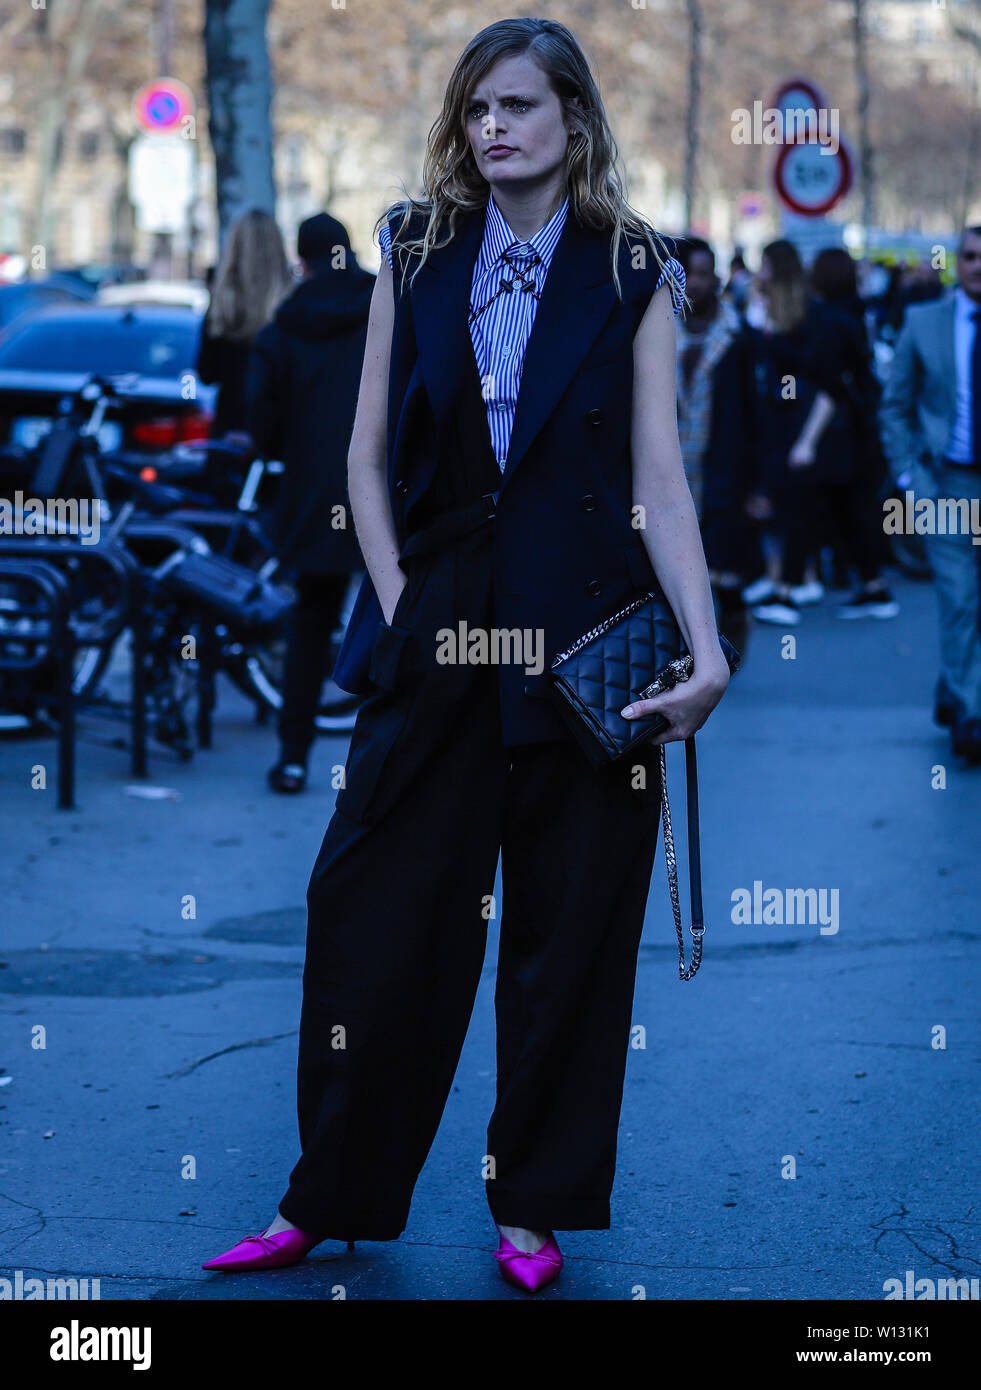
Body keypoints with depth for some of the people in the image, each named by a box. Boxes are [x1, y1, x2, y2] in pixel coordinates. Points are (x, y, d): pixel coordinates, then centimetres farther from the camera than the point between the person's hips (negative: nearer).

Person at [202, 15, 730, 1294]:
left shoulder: (632, 278, 1)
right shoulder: (416, 256, 7)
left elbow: (663, 483, -5)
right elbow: (369, 455, 8)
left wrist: (705, 646, -15)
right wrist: (398, 601, -4)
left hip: (581, 646, -2)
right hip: (435, 641, 2)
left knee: (567, 932, 5)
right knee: (371, 916, 3)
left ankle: (534, 1209, 19)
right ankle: (328, 1201, 15)